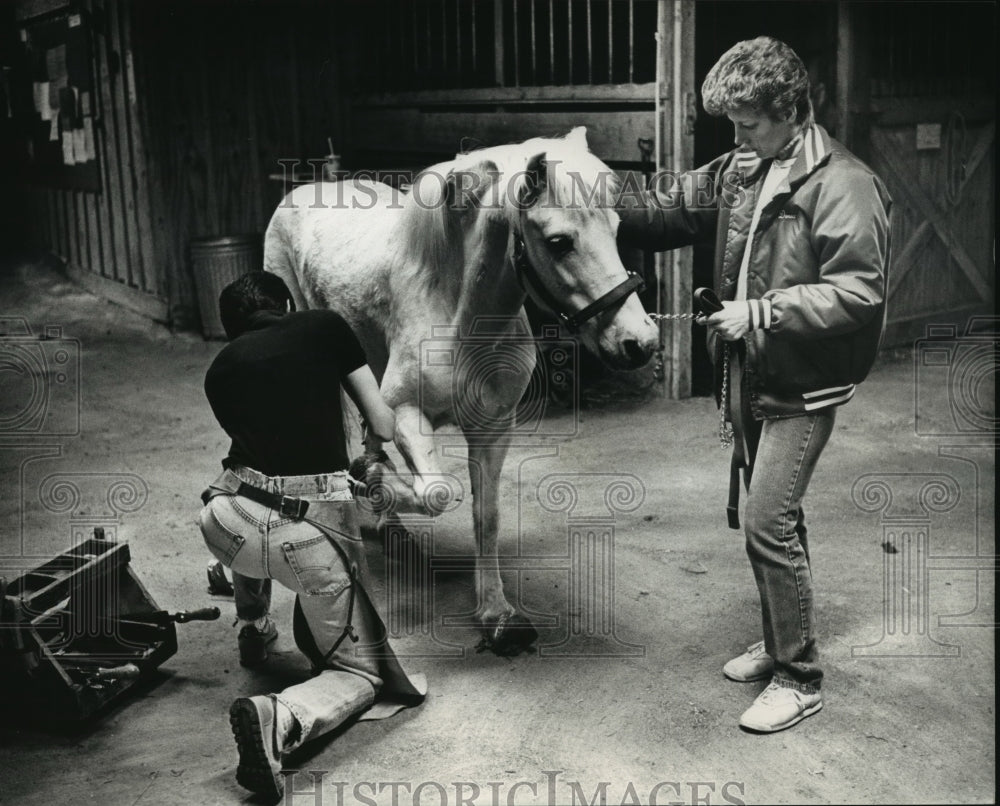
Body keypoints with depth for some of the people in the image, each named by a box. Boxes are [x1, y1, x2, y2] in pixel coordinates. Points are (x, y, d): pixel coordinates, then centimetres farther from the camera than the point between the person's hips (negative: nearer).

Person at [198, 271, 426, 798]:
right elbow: (383, 424, 10)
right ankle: (280, 719, -16)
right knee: (359, 669, 13)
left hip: (225, 525, 4)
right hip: (313, 530, -3)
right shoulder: (324, 326, 10)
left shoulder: (219, 370, 18)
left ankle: (253, 628, 46)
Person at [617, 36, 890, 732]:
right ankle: (779, 643, 35)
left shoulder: (843, 184, -17)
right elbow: (669, 209, 13)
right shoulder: (740, 171, 6)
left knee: (769, 523, -7)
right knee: (766, 517, 17)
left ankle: (801, 679, 8)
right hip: (750, 379, 8)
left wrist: (762, 312, -24)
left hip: (802, 387, -8)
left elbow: (859, 295, -21)